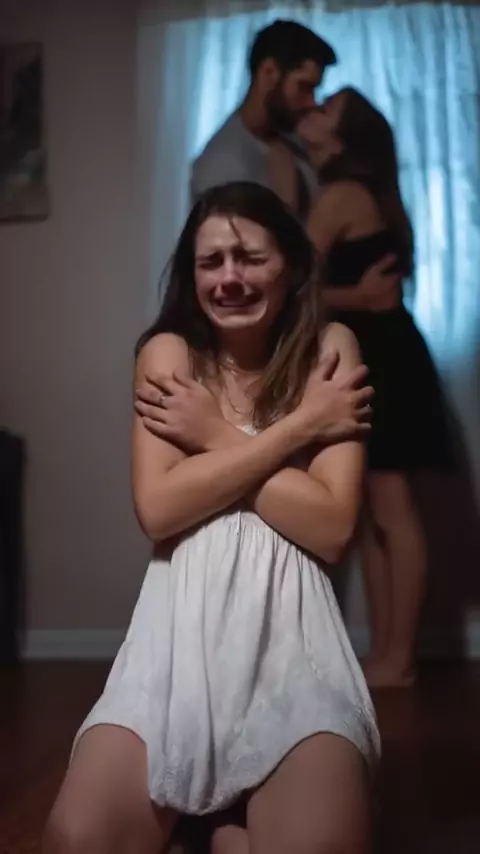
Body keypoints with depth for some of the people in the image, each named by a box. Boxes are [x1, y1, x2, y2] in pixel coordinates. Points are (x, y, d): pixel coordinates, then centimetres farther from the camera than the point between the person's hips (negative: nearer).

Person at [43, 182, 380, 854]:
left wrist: (214, 438, -8)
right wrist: (299, 426, -9)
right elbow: (157, 509, -10)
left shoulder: (329, 350, 3)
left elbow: (332, 526, -8)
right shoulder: (168, 353, 6)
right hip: (181, 632, 1)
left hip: (290, 633, 0)